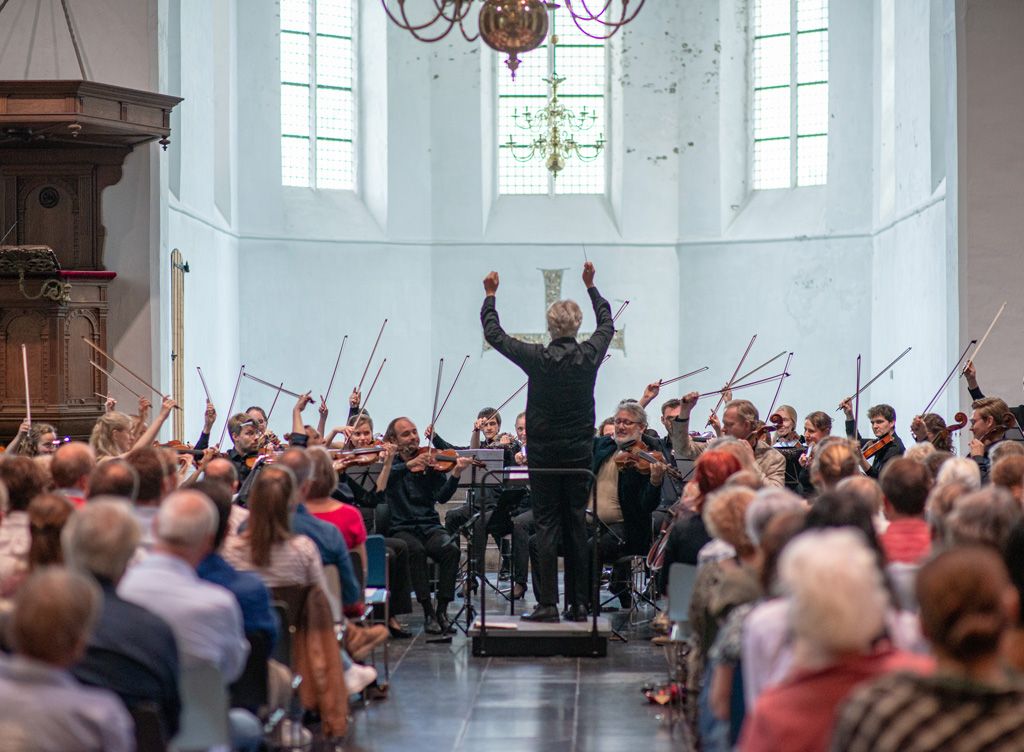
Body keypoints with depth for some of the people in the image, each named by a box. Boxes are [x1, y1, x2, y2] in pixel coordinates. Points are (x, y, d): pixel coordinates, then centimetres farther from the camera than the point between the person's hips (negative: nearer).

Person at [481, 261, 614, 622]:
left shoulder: (538, 358, -12)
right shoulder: (589, 355, -5)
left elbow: (493, 334, 0)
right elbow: (607, 324, 17)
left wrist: (490, 296, 14)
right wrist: (591, 287, 29)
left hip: (544, 452, -2)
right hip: (580, 453, 2)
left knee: (546, 525, -1)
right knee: (577, 524, 7)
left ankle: (547, 603, -6)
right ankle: (579, 602, 9)